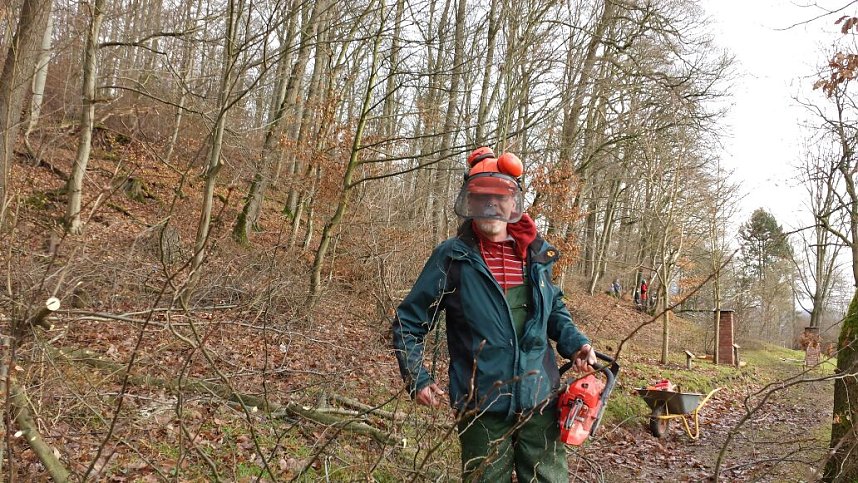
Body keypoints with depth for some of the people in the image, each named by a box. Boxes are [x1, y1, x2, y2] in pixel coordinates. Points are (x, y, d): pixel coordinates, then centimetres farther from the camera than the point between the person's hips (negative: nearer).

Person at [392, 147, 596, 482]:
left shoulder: (536, 254, 2)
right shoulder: (452, 257, -8)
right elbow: (408, 323, -1)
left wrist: (574, 343, 1)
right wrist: (416, 379, -9)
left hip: (541, 403, 3)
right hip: (482, 409, -3)